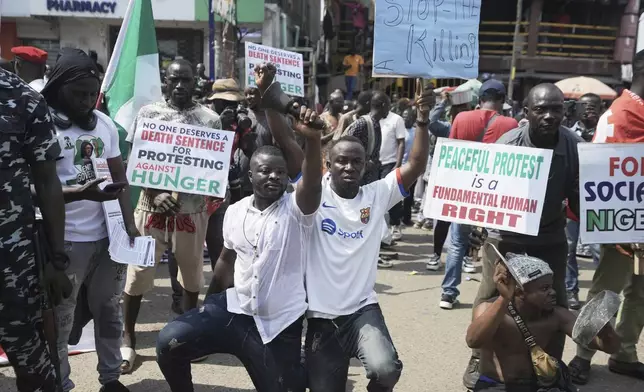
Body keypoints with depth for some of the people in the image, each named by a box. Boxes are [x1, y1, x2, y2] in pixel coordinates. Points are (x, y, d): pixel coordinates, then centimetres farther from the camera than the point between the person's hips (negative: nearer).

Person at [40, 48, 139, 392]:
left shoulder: (105, 123, 9)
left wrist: (129, 222, 2)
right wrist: (81, 193, -25)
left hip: (108, 234, 5)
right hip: (65, 240, -5)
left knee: (108, 311, 14)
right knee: (60, 319, 4)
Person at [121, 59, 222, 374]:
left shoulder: (209, 119, 2)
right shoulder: (147, 113, 3)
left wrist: (186, 192, -13)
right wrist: (155, 194, -15)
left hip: (192, 207, 1)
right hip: (152, 204, 0)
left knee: (192, 273, 12)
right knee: (137, 273, 1)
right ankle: (128, 339, 15)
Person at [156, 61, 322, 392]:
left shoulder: (297, 209, -11)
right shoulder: (235, 212, 3)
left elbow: (312, 180, -32)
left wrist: (312, 139, -48)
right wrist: (208, 306, 23)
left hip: (279, 323, -3)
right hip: (233, 308, 3)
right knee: (169, 342, -13)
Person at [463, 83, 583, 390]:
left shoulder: (574, 146, -16)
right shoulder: (507, 145, -22)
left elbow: (577, 197, -7)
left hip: (550, 236, 2)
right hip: (506, 233, -2)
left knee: (556, 303, 7)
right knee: (489, 298, 4)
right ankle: (479, 360, 25)